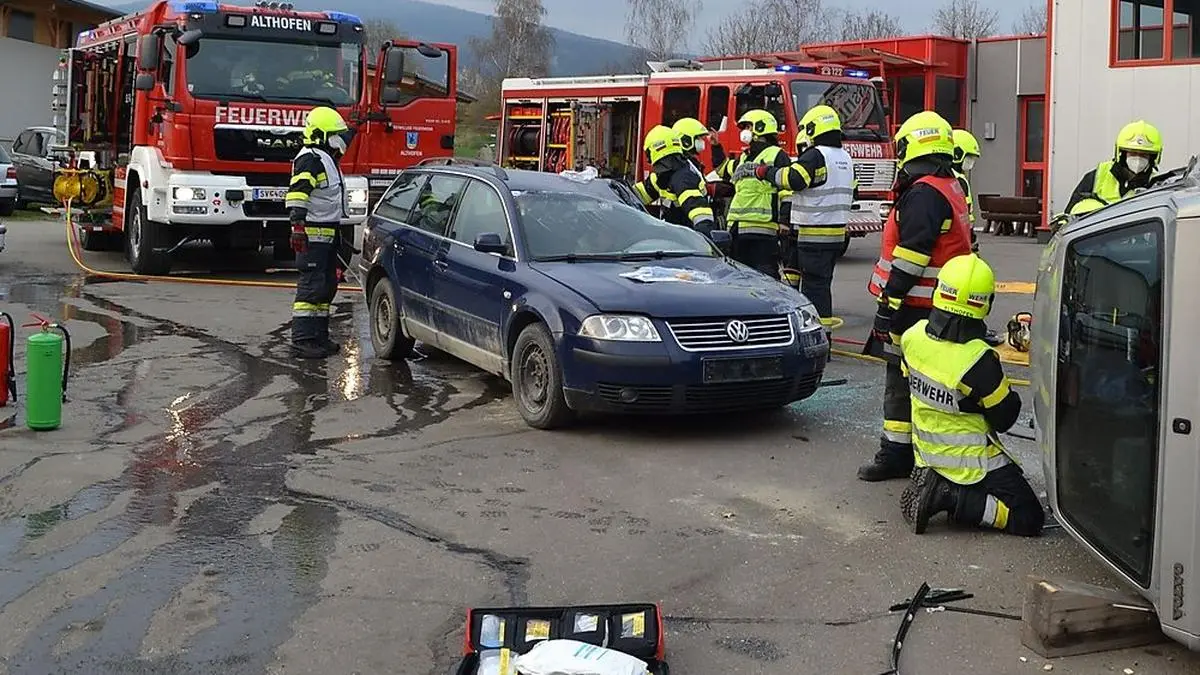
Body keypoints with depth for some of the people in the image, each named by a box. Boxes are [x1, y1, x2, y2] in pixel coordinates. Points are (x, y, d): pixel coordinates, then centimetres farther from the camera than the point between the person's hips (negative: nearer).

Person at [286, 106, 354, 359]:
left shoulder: (327, 160, 21)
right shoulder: (309, 159, -12)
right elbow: (297, 194, -23)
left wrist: (339, 238, 31)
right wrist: (298, 225, -32)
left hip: (328, 233, 11)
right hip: (312, 235, -11)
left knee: (327, 286, 13)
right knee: (311, 286, -11)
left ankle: (319, 336, 19)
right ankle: (301, 339, -10)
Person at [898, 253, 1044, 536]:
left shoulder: (913, 336, -11)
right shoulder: (979, 360, -29)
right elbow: (1005, 418, -15)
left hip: (927, 453, 7)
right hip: (970, 463, -7)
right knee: (1029, 518, 0)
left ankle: (930, 481, 8)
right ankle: (951, 498, -12)